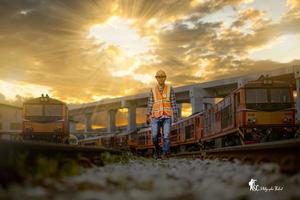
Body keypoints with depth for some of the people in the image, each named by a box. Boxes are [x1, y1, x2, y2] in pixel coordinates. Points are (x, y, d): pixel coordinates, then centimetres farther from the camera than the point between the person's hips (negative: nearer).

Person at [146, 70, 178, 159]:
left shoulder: (170, 89, 4)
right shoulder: (153, 90, 6)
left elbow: (173, 103, 3)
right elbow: (150, 104, 7)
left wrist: (175, 115, -5)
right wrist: (147, 116, 1)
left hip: (167, 116, -1)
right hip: (156, 116, 1)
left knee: (166, 136, -11)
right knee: (155, 136, -7)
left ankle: (164, 154, -4)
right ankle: (157, 149, 21)